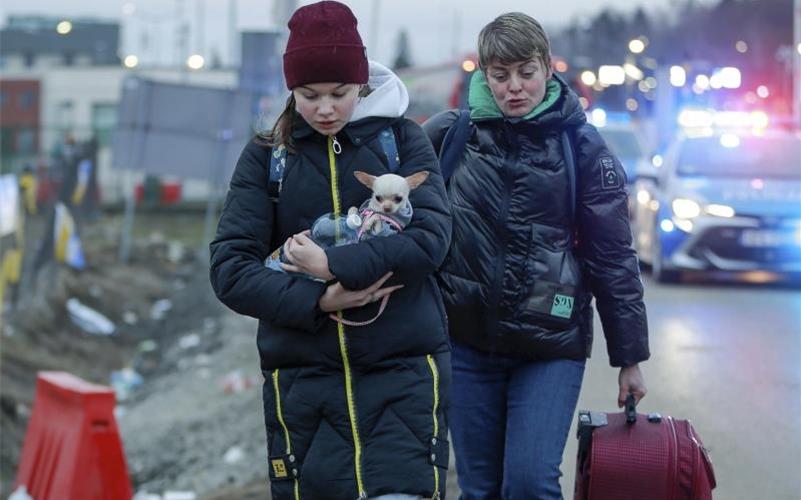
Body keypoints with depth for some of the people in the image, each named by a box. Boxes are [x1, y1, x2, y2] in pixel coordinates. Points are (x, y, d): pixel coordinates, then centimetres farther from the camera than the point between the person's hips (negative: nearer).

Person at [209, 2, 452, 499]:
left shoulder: (403, 140, 5)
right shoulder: (266, 155, 6)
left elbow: (431, 236, -9)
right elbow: (230, 268, -2)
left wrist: (333, 264, -16)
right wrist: (317, 300, -15)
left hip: (403, 374, -1)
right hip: (302, 379, 1)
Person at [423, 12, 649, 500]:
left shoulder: (581, 146, -3)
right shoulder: (450, 134, -1)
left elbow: (613, 257, 1)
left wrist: (630, 356, 2)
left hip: (552, 346, -2)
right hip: (468, 344, 2)